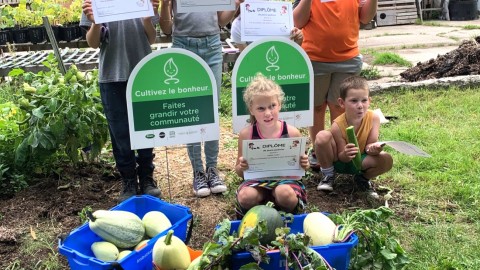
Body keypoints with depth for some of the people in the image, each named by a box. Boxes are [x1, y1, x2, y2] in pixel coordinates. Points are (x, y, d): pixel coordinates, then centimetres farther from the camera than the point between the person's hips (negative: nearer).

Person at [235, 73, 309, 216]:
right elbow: (239, 172, 6)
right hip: (257, 181, 1)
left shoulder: (292, 133, -5)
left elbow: (298, 166, 9)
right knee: (246, 196, -30)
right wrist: (241, 167, -18)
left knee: (285, 193, -33)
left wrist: (304, 165, -15)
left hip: (285, 179, 0)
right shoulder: (246, 134, -5)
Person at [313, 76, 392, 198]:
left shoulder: (373, 118, -20)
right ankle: (328, 175, -4)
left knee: (387, 159, -28)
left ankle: (363, 178, 6)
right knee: (322, 136, -32)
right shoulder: (338, 125, -26)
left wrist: (373, 148, -39)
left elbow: (369, 146, -15)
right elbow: (341, 157, -19)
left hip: (360, 161, 2)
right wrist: (345, 154, -44)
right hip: (340, 161, -2)